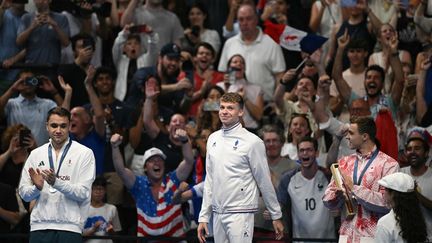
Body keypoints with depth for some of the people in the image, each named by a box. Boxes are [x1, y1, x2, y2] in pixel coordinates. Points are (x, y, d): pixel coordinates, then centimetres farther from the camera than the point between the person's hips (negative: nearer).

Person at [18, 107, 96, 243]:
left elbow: (83, 193, -7)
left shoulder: (84, 153, 1)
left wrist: (56, 182, -21)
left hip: (69, 226, -3)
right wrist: (37, 187, -12)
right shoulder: (36, 154, 12)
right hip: (40, 226, 3)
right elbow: (23, 193, 10)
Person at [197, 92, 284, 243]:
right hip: (218, 214, 6)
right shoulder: (213, 139, 12)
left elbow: (264, 181, -3)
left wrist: (276, 216, 0)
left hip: (240, 213, -6)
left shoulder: (252, 141, -6)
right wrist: (203, 217, 12)